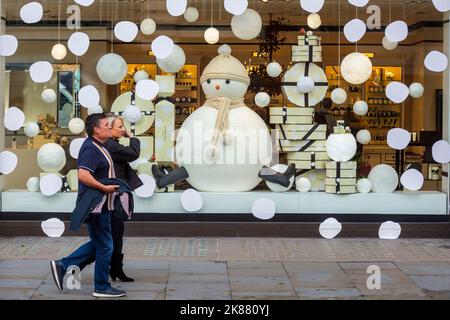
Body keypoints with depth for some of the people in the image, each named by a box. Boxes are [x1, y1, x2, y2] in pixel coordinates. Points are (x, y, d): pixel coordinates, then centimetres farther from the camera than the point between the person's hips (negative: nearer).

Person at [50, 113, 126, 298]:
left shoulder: (97, 146, 13)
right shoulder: (91, 149, -20)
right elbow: (83, 175, -31)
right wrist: (105, 188, -24)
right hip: (97, 205, -10)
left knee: (98, 243, 18)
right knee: (105, 246, 0)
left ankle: (62, 265, 18)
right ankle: (102, 288, 12)